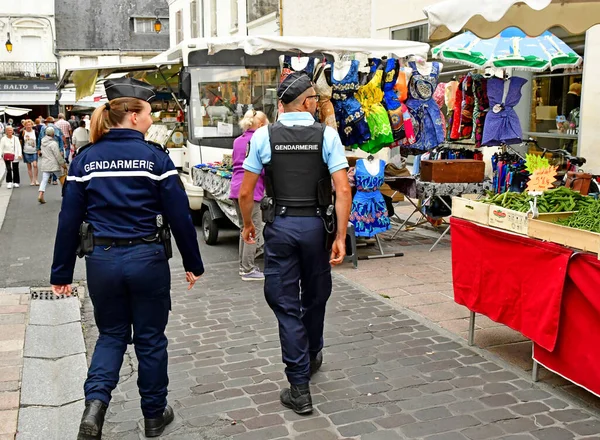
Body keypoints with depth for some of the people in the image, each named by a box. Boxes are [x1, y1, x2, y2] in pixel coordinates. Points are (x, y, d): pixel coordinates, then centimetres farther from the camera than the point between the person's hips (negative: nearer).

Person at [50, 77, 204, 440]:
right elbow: (180, 216, -8)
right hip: (148, 259, -2)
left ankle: (95, 403, 1)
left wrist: (62, 273, 9)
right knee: (150, 338, 15)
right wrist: (193, 264, 3)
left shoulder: (85, 158, 1)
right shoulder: (155, 157, -8)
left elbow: (69, 220, 1)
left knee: (111, 334, 21)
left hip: (102, 260, 3)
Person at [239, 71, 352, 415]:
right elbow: (343, 190, -11)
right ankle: (311, 358, 45)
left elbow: (246, 192, -1)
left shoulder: (263, 136, -2)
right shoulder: (327, 135, -4)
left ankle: (300, 389, 8)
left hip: (280, 225, -1)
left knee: (286, 305, 6)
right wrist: (341, 237, -7)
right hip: (317, 224, 1)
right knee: (315, 297, 21)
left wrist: (248, 225, 16)